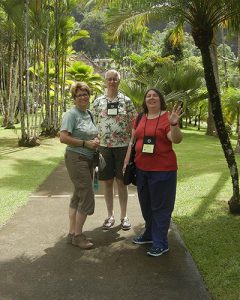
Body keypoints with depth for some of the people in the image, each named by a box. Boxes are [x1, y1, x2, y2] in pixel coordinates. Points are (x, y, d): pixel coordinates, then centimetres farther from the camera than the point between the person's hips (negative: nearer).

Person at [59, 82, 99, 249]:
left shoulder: (89, 113, 12)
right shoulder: (72, 114, -12)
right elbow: (63, 138, -20)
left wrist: (96, 140, 3)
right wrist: (86, 143, -18)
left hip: (88, 160, 9)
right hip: (76, 159, -9)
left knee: (78, 196, 14)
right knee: (87, 198, -6)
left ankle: (72, 233, 25)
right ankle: (77, 236, 8)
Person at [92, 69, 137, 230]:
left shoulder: (126, 101, 1)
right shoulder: (98, 101, 5)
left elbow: (134, 123, 2)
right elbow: (93, 124, 7)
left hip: (122, 146, -1)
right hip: (104, 146, 1)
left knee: (121, 182, 6)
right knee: (107, 182, 8)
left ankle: (124, 216, 19)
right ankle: (110, 216, 21)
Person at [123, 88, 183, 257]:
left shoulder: (167, 118, -9)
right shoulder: (140, 119, 9)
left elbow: (177, 139, -20)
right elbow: (132, 140, 15)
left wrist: (174, 124, -37)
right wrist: (127, 161, 12)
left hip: (162, 170, -6)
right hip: (141, 169, 7)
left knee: (160, 206, 3)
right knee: (146, 204, 19)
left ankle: (161, 243, 14)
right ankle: (150, 234, 37)